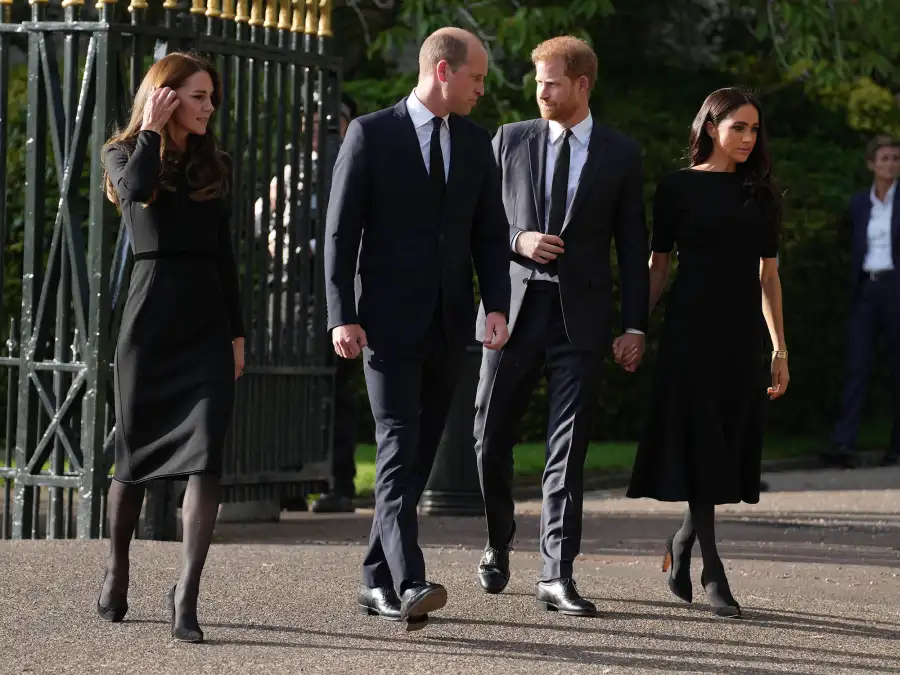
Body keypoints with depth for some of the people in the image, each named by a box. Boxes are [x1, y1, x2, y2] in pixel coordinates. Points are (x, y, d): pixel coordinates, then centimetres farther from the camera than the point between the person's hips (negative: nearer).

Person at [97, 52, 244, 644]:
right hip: (150, 321, -2)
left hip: (208, 326, 2)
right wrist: (151, 129, -7)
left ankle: (187, 595, -16)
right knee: (136, 454, 7)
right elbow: (136, 187, -20)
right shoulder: (125, 155, 5)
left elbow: (225, 255, 15)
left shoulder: (215, 167, 14)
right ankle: (117, 573, 27)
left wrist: (237, 332, 10)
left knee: (205, 458, -13)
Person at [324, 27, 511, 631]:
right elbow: (341, 231, -6)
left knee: (419, 455, 8)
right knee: (398, 448, -15)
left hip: (449, 325, 5)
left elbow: (491, 234, 11)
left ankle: (377, 581, 17)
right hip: (389, 322, -5)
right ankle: (409, 585, -24)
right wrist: (343, 316, -13)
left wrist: (497, 305, -3)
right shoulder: (371, 134, -5)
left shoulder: (476, 143, 10)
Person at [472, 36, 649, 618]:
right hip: (516, 307, 1)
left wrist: (636, 324, -1)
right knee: (491, 438, 4)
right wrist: (517, 240, -11)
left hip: (581, 316, -1)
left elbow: (633, 244, 5)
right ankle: (499, 544, 28)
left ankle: (557, 575, -2)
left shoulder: (621, 155, 4)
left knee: (568, 449, -3)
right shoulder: (510, 141, 7)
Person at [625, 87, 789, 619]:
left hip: (742, 332, 4)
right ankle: (713, 571, -6)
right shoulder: (679, 188, 1)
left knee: (729, 447, 4)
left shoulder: (760, 194, 12)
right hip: (692, 328, -4)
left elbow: (768, 274, 13)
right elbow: (658, 266, 3)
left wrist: (780, 347, 9)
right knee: (699, 443, -6)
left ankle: (683, 543, 24)